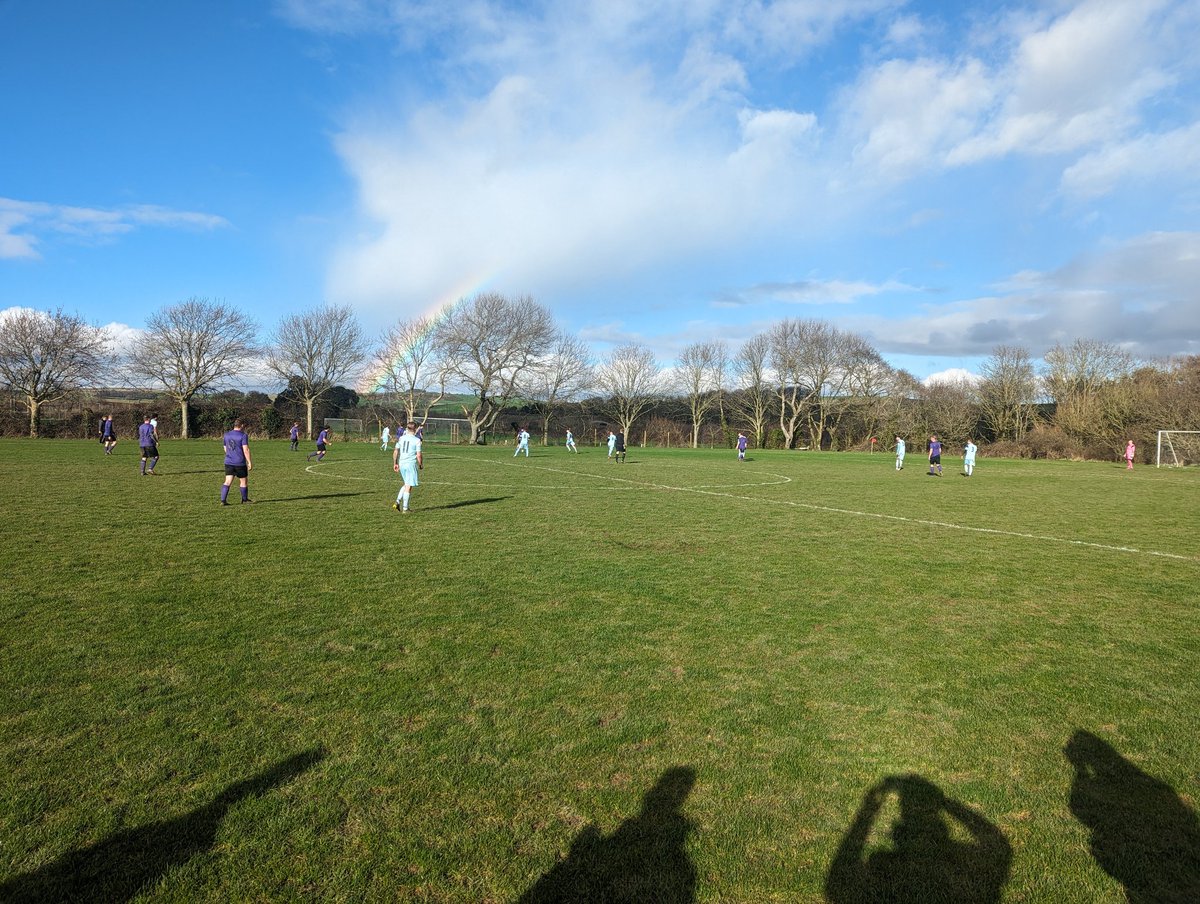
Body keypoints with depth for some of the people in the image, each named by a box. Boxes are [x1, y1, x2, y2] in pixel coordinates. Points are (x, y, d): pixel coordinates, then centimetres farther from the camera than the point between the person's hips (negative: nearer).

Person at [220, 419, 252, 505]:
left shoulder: (226, 435, 9)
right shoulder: (243, 435, -10)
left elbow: (225, 449, 18)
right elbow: (246, 450, -16)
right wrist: (249, 462, -11)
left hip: (228, 462, 5)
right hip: (240, 463, -5)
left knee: (227, 482, 2)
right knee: (243, 481, 11)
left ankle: (223, 500, -8)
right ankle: (244, 499, 23)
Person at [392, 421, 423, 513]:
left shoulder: (401, 438, 7)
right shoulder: (417, 440, -8)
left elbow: (395, 452, 8)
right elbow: (419, 455, -10)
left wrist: (395, 463, 17)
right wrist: (421, 465, 5)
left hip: (401, 464, 6)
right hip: (411, 464, -5)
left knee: (406, 484, 22)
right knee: (408, 486, 0)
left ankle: (397, 502, 9)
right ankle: (405, 508, 3)